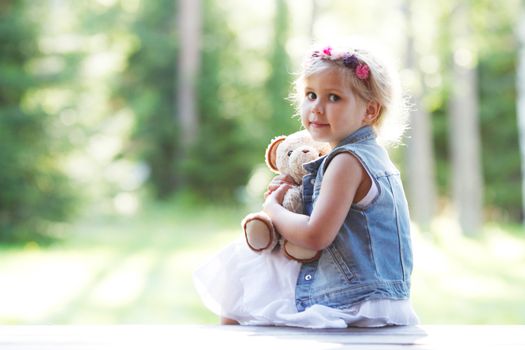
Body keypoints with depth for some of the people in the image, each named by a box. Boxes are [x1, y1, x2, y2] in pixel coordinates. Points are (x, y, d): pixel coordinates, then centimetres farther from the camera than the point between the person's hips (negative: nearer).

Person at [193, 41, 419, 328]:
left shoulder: (347, 161, -18)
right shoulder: (372, 154, 13)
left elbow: (316, 236, -24)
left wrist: (273, 208, -6)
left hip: (352, 302, -11)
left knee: (232, 312, -1)